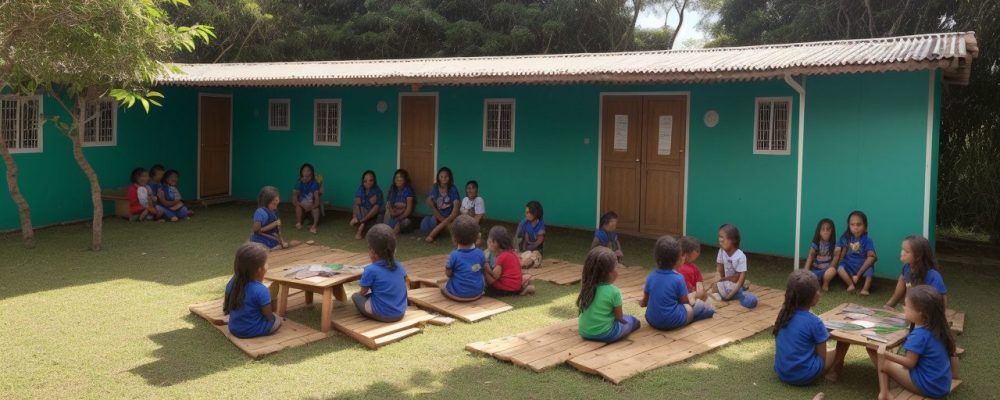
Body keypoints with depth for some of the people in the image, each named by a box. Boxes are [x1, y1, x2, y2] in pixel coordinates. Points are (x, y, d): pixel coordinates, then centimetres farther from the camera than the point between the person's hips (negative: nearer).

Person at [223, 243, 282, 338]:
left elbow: (225, 306, 6)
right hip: (253, 331, -7)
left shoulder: (232, 282, -8)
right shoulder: (261, 291, -27)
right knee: (277, 319, 17)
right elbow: (269, 317, -17)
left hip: (233, 329, 7)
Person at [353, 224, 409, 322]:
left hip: (382, 314, -6)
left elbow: (363, 292, -1)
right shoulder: (399, 267, 2)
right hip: (401, 313, 6)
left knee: (355, 296, 12)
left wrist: (359, 294, 22)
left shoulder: (371, 270, -13)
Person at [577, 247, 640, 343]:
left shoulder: (585, 286, -7)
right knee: (634, 321, 20)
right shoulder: (614, 291, -21)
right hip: (605, 334, -4)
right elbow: (619, 317, -9)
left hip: (584, 332, 4)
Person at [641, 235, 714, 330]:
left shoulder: (650, 277, -3)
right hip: (673, 322, -3)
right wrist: (691, 302, 20)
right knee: (698, 305, 18)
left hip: (652, 320, 3)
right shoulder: (678, 278, -14)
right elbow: (685, 302, -3)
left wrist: (642, 302, 32)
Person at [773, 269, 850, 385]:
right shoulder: (814, 322, -17)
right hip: (804, 376, -6)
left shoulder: (783, 314, -2)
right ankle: (833, 373, 14)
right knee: (844, 340, 5)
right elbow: (822, 358, -10)